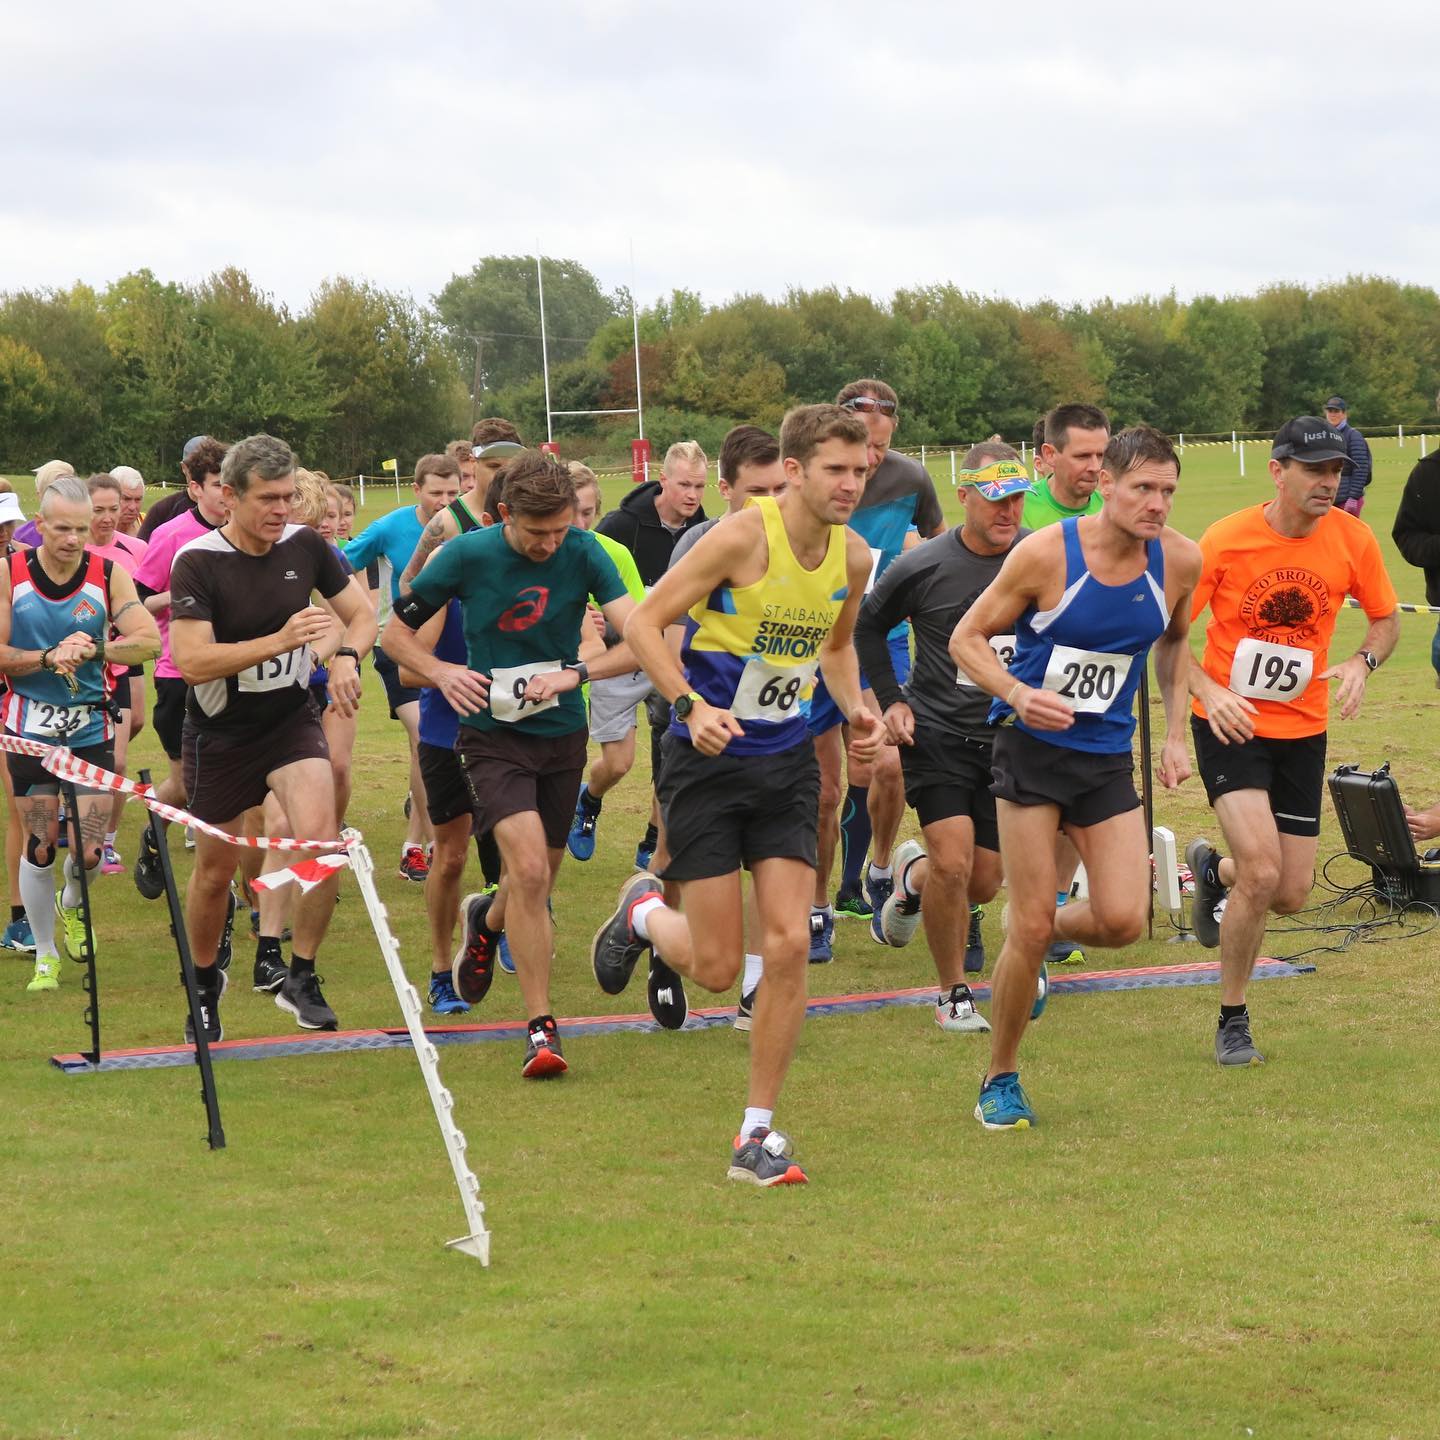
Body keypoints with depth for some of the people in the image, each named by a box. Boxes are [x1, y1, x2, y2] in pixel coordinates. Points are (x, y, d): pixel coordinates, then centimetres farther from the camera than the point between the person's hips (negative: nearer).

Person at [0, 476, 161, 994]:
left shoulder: (108, 574, -6)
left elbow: (149, 640, -14)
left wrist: (94, 649, -29)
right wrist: (49, 657, -22)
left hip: (91, 728, 1)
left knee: (89, 852, -3)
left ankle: (71, 905, 33)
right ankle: (45, 956, 18)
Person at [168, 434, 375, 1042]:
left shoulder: (304, 545, -6)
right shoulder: (198, 562, -18)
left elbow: (361, 612, 6)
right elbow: (192, 661, -26)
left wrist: (347, 657, -17)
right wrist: (280, 641, -34)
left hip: (292, 719, 2)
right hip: (220, 733, -2)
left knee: (320, 836, -21)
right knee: (215, 870, 9)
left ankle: (301, 978, -5)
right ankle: (205, 985, 35)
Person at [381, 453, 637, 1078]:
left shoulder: (583, 553, -9)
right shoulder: (467, 554, -11)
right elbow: (396, 632, 1)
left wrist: (574, 672, -26)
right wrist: (442, 673, -17)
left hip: (562, 732, 3)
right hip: (493, 731, -3)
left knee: (535, 883, 14)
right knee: (529, 868, -21)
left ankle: (485, 919, 52)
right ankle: (541, 1027, -13)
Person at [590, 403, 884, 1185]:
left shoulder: (854, 556, 1)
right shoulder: (742, 537, -18)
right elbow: (643, 622, -14)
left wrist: (855, 710, 2)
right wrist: (691, 706, -27)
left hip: (786, 761, 5)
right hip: (708, 763, -5)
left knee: (788, 945, -6)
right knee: (717, 966, -2)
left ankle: (757, 1133, 5)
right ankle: (643, 913, 34)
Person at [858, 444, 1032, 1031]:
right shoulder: (923, 566, -10)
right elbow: (867, 626, 7)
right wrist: (890, 699, 1)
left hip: (1010, 737, 3)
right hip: (936, 733, -3)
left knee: (984, 882, 7)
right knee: (954, 863, -17)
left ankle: (914, 876, 43)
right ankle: (953, 993, 3)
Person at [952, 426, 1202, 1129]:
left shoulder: (1180, 559, -5)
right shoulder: (1045, 552, -16)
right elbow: (966, 637, -7)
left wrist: (1175, 735, 8)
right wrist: (1018, 693, -25)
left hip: (1108, 755, 4)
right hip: (1032, 749, -4)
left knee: (1123, 920, -10)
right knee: (1029, 927, -5)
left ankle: (1048, 928, 26)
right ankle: (1000, 1080, 14)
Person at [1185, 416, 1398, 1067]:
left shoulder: (1352, 539, -7)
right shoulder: (1226, 539, -15)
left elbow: (1386, 620, 9)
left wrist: (1361, 663, -13)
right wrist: (1207, 691, -25)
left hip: (1302, 730, 4)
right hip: (1232, 723, -4)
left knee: (1290, 895, 5)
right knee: (1262, 871, -20)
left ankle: (1213, 870, 42)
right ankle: (1232, 1021, -1)